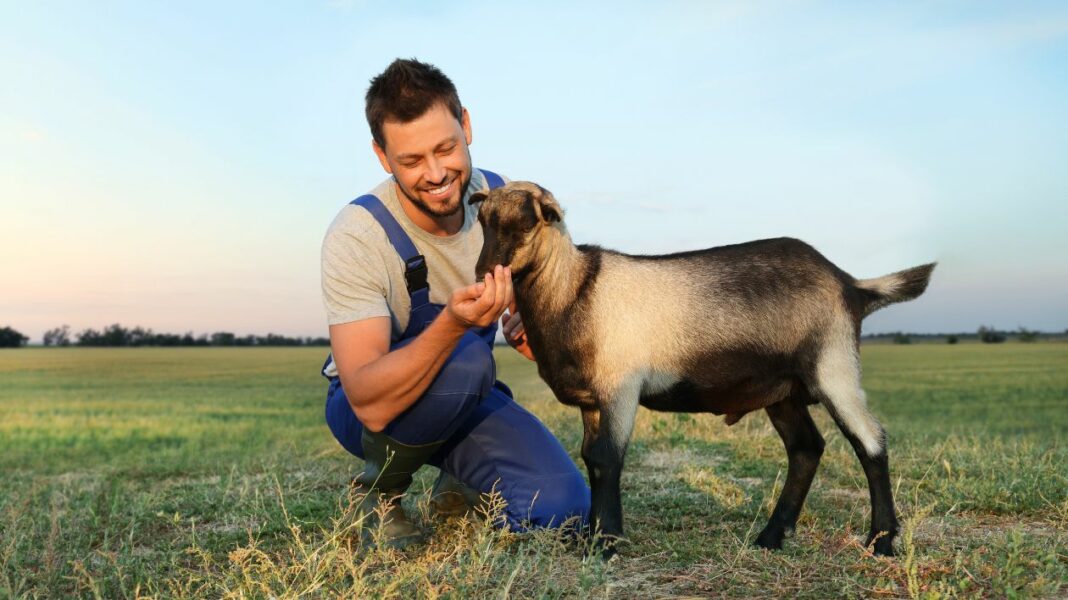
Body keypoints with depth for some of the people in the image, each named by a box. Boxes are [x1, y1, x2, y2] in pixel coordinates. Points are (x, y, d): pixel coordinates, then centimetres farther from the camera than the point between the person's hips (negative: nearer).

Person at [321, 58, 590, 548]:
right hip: (370, 409, -3)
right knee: (467, 359, -37)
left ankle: (459, 485, 14)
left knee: (560, 508, -20)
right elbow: (371, 403, -36)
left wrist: (528, 325, -22)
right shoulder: (356, 237, -28)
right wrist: (452, 324, -51)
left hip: (467, 397, 4)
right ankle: (378, 490, -8)